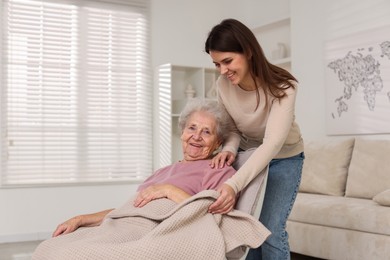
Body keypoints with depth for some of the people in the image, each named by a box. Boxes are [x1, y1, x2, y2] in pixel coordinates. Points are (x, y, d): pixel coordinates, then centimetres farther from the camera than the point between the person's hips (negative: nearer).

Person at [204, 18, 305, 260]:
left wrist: (234, 184, -51)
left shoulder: (282, 86, -30)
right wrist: (230, 149, -26)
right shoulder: (223, 84, -16)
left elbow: (273, 144, -39)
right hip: (247, 155, 4)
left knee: (271, 229, -12)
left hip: (283, 159, -4)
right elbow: (233, 127, -2)